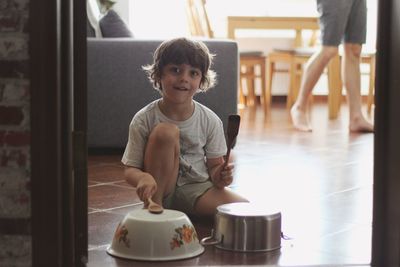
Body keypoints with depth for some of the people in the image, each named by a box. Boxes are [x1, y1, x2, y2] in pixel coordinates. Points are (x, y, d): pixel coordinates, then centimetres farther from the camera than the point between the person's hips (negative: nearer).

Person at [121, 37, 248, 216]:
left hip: (196, 190, 2)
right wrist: (143, 178, -35)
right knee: (166, 132, -26)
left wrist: (219, 177, -21)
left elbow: (214, 165, 3)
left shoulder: (210, 121, -5)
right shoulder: (143, 120, -11)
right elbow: (130, 170, -10)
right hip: (161, 190, -1)